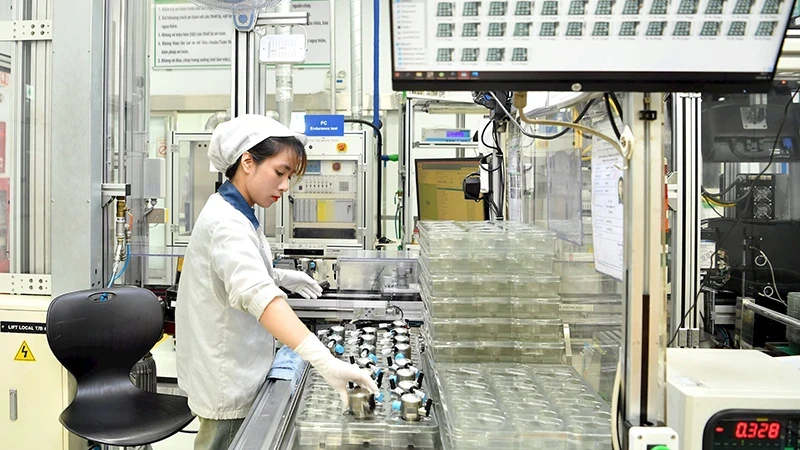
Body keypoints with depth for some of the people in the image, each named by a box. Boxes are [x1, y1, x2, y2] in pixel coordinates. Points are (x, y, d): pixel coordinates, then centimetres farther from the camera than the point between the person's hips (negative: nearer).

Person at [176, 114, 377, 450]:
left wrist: (280, 276, 7)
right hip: (227, 382, -9)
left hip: (235, 374, 10)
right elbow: (257, 295, -44)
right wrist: (325, 362, -54)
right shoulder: (227, 223, -27)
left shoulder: (233, 212, 5)